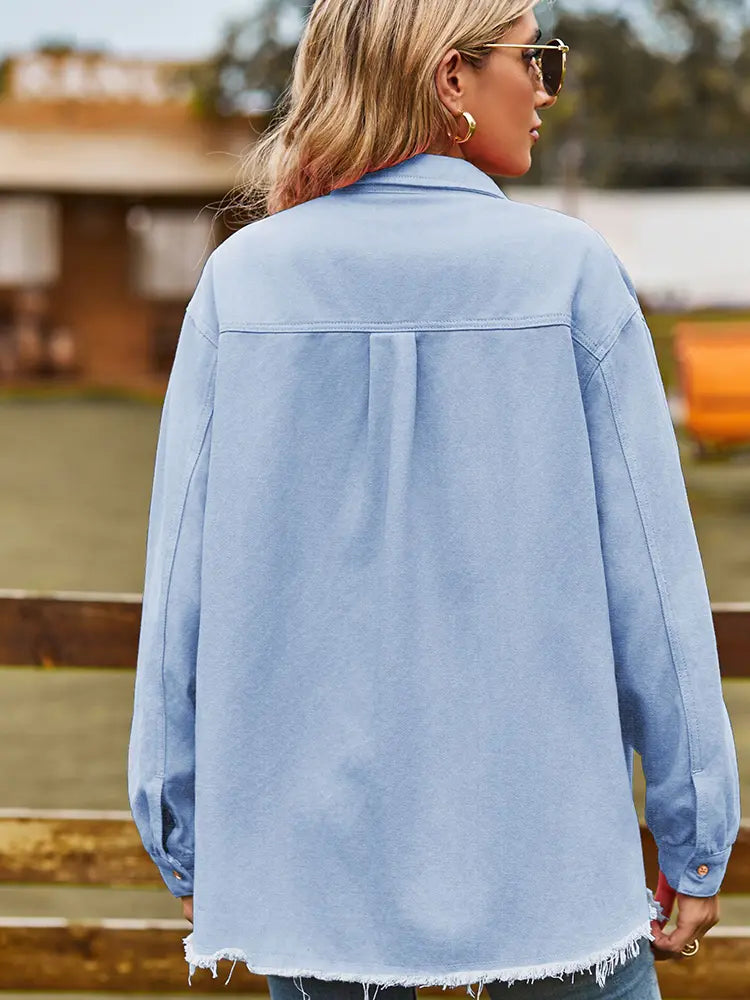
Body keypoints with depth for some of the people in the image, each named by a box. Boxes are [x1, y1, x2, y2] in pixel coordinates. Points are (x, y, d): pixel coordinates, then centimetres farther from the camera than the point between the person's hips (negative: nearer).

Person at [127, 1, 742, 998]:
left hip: (316, 848, 2)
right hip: (541, 852, -2)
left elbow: (185, 575, -2)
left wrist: (189, 843, 8)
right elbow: (649, 571, -7)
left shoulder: (244, 278, -3)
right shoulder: (568, 270, -8)